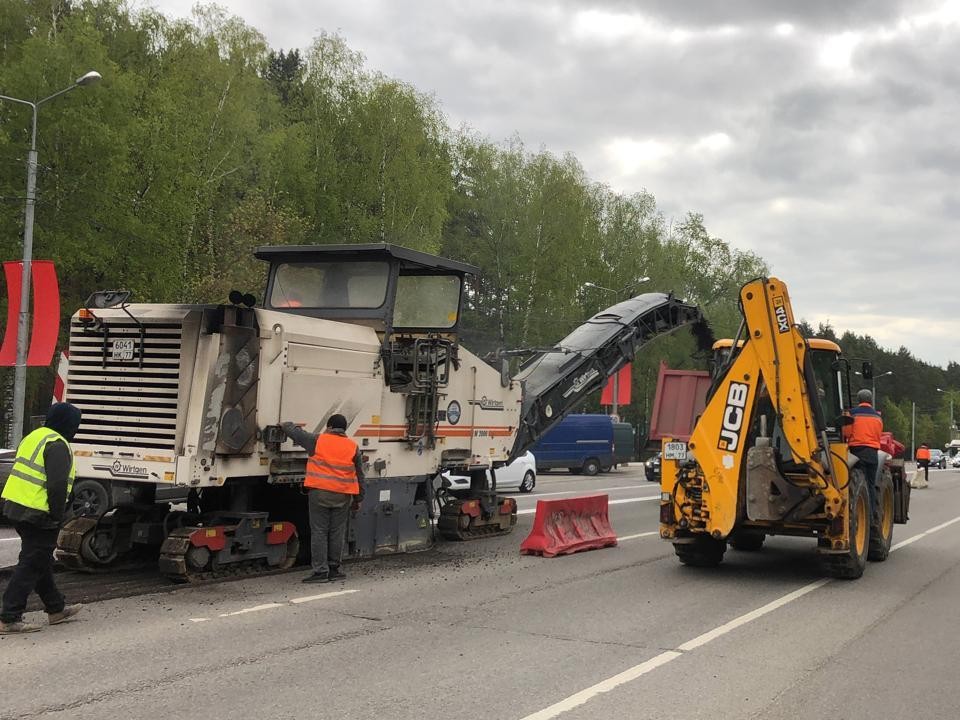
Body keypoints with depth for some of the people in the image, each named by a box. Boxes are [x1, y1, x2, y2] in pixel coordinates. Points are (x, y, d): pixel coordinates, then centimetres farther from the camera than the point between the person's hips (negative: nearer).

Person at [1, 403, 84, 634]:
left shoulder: (34, 437, 16)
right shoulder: (57, 445, -14)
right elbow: (57, 485, -22)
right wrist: (58, 515, -13)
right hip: (37, 515, -10)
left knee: (41, 561, 19)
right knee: (31, 565, -3)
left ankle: (56, 608, 31)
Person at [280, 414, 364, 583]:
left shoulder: (317, 441, 0)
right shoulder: (353, 447, 7)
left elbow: (294, 431, 8)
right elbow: (359, 476, 12)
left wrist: (286, 425, 31)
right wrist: (358, 499, 20)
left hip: (320, 493, -2)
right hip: (342, 496, 2)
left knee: (319, 532, 2)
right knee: (337, 533, 11)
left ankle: (320, 571, 0)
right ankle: (334, 569, 17)